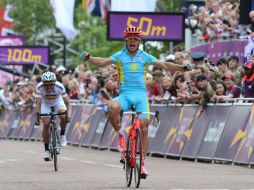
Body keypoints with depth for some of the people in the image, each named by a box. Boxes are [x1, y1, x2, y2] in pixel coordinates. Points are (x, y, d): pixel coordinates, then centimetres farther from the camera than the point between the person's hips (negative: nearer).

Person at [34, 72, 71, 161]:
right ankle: (46, 150, -6)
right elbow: (38, 103, -36)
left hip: (57, 101, 0)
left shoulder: (59, 87, -34)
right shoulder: (39, 88, -34)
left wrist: (67, 114, -40)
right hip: (45, 103, 0)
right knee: (46, 124, -15)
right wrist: (38, 116, -47)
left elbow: (66, 102, -29)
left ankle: (62, 135, 1)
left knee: (63, 117, -27)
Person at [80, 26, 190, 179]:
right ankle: (121, 135, -9)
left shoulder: (145, 56, 11)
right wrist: (88, 58, -22)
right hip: (124, 95, -1)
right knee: (112, 108, -34)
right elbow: (103, 62, -4)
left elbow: (164, 65, 6)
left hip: (141, 95, 1)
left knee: (144, 128, -8)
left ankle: (143, 163, 0)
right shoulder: (120, 56, 8)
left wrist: (182, 68, -7)